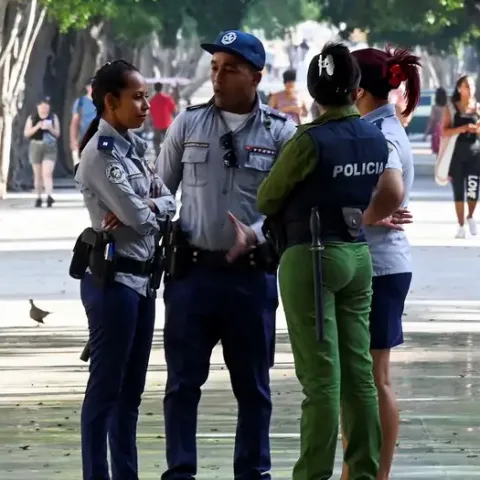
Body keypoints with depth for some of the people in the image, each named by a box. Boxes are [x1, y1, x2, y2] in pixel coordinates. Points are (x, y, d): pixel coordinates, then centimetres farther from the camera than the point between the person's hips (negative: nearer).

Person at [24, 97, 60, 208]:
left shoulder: (53, 117, 6)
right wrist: (37, 127, -13)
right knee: (38, 174, 7)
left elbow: (57, 133, 6)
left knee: (47, 173, -16)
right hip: (36, 146, 1)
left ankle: (49, 196, -29)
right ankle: (38, 198, 17)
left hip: (50, 148, -1)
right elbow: (26, 134, 1)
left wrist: (50, 128, -13)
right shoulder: (32, 118, 6)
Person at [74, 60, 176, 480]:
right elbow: (138, 217, -20)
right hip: (112, 278, -9)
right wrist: (154, 208, 2)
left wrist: (145, 206, -12)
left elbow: (169, 201, 9)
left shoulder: (133, 148, 13)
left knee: (131, 391, 12)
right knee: (106, 388, -5)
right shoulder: (100, 153, -14)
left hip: (142, 278, 9)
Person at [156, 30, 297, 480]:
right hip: (192, 269, 1)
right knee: (183, 380, 3)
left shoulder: (280, 132, 0)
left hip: (252, 273, -1)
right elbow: (161, 190, 11)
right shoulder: (187, 124, 5)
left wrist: (255, 234, -20)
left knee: (253, 384, 8)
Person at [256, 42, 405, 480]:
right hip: (358, 255, 6)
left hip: (310, 258, -6)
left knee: (321, 377, -6)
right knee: (359, 372, 9)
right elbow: (394, 194, 17)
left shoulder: (310, 141, -15)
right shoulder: (376, 138, 5)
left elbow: (267, 200, -4)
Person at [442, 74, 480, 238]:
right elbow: (445, 132, -8)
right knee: (458, 190, 2)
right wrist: (463, 128, -21)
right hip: (456, 153, -1)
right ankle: (461, 226, 11)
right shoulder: (451, 108, 0)